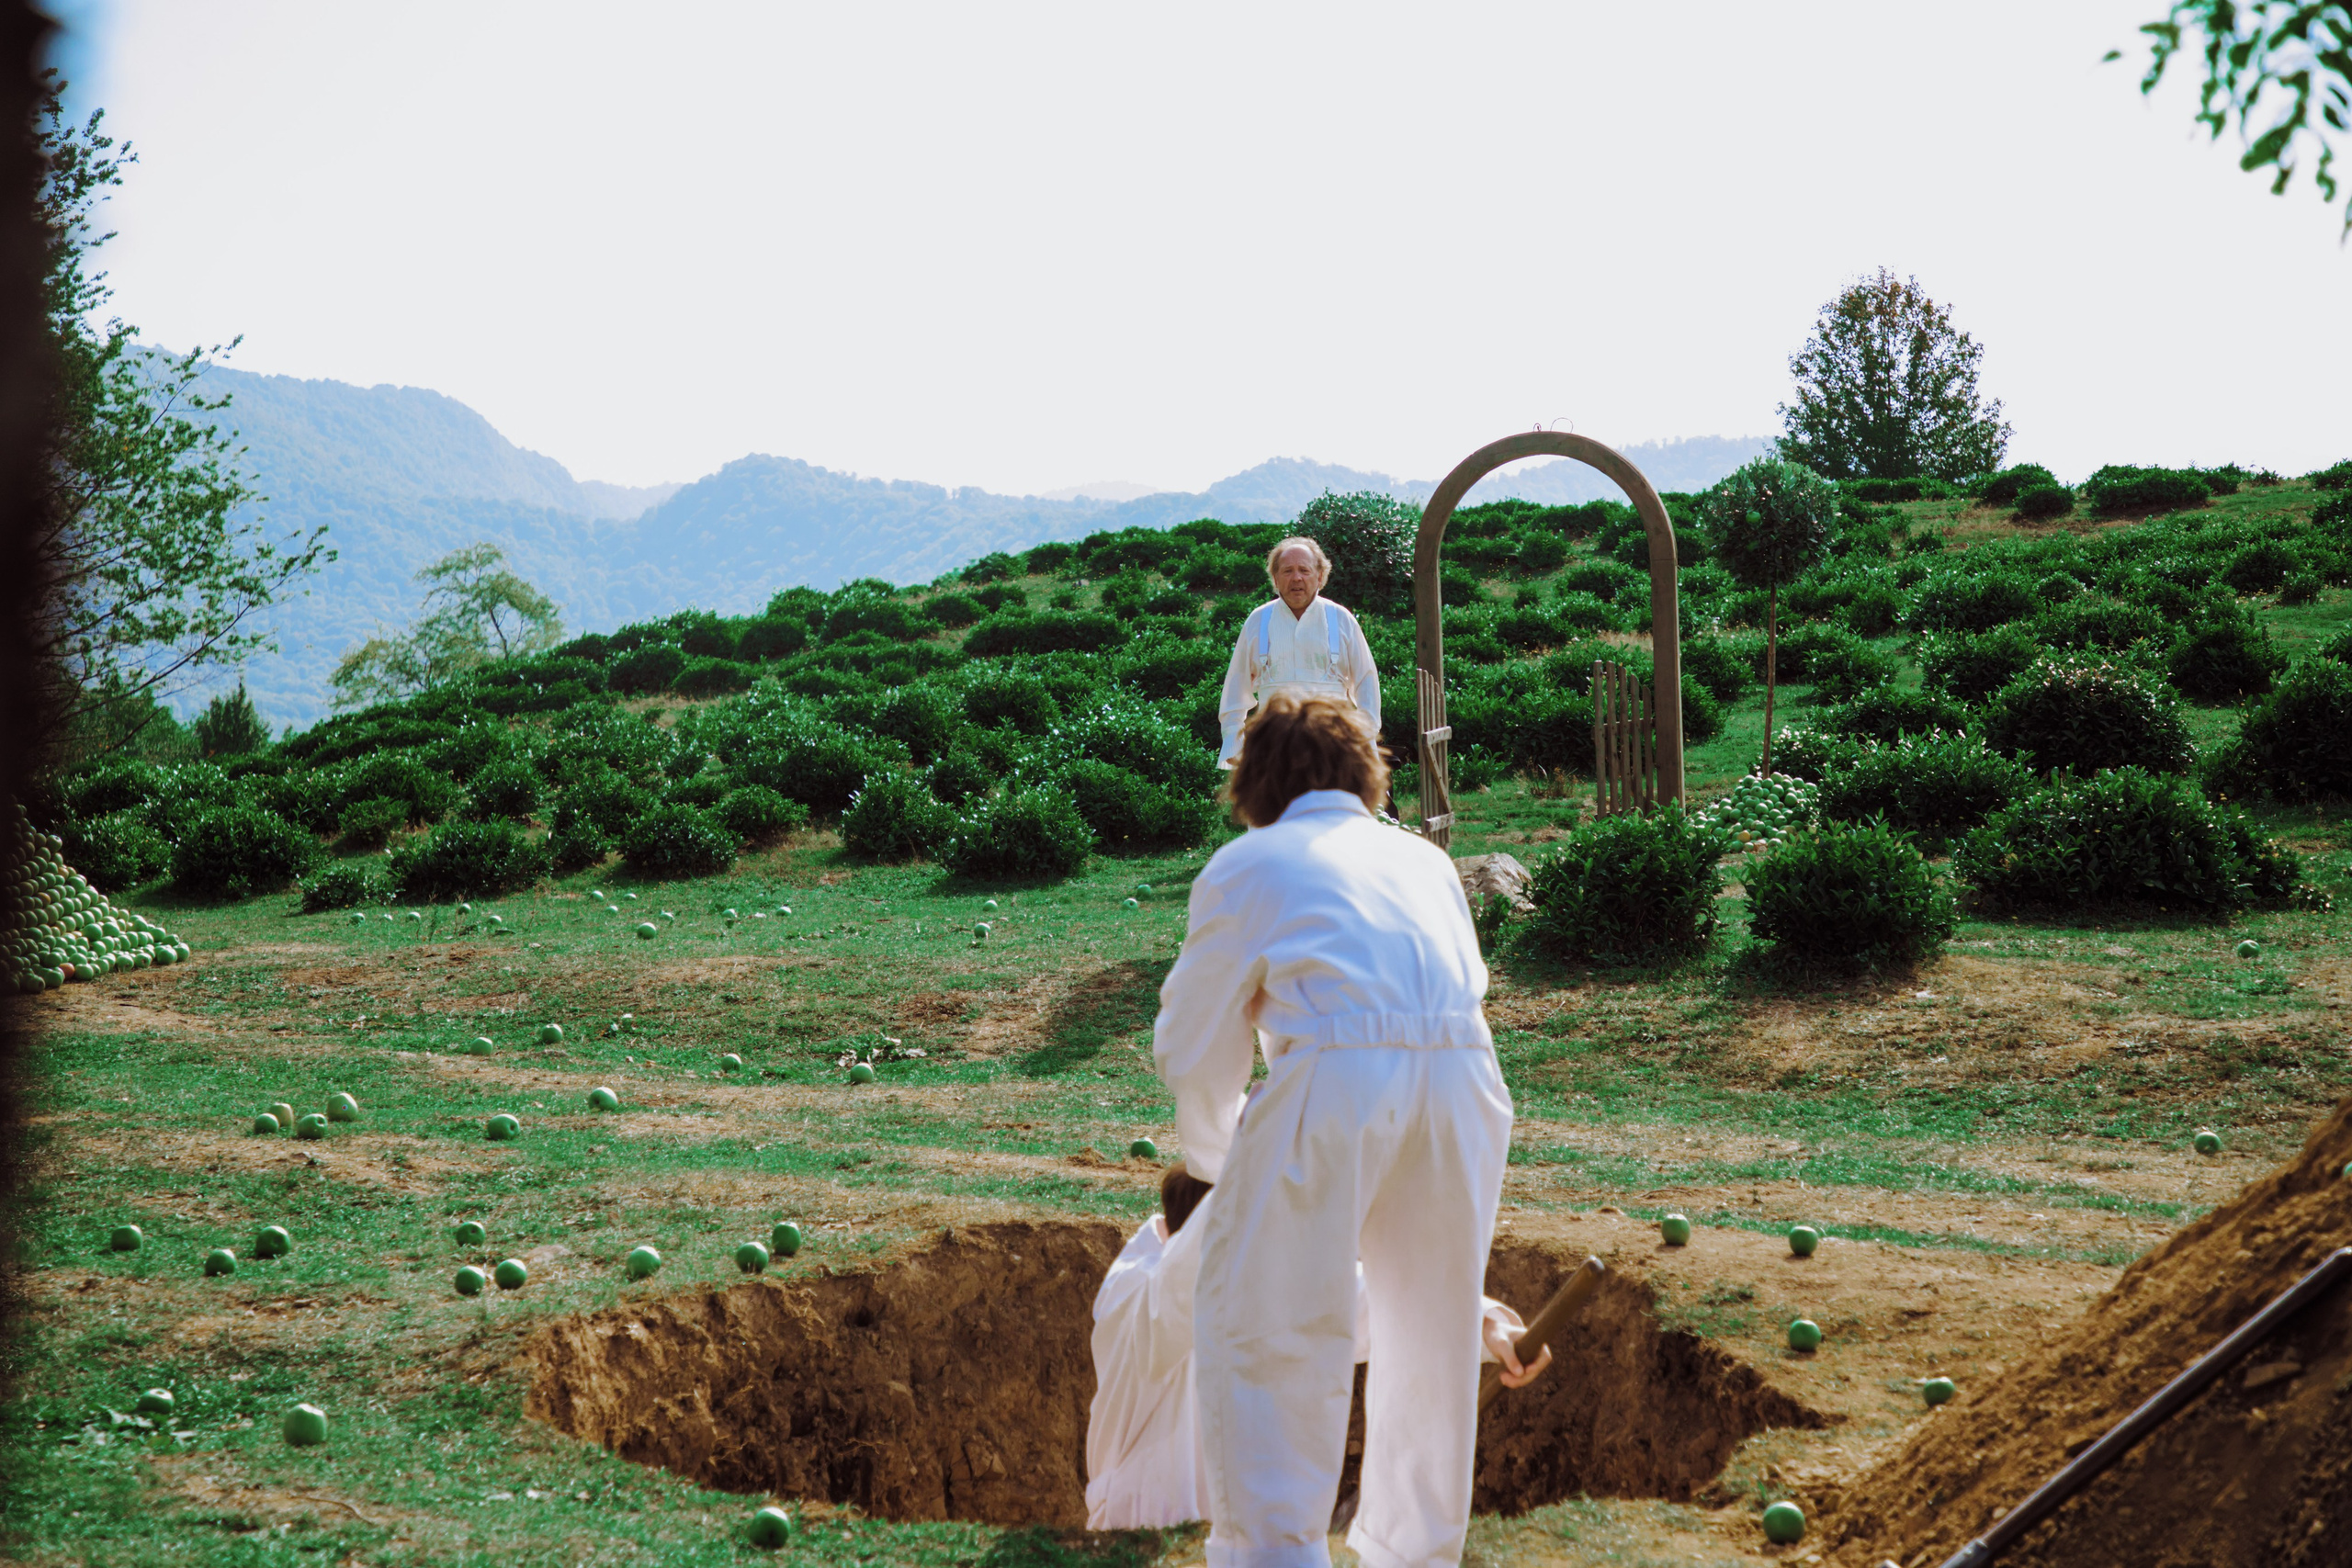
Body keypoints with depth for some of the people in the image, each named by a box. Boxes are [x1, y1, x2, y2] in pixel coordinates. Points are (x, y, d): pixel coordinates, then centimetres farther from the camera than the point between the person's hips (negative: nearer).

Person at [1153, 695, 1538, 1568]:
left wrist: (1216, 1160, 41)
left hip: (1334, 1080, -4)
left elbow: (1192, 1052, 21)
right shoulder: (1424, 859, 29)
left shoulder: (1243, 866, 18)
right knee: (1431, 1338, 18)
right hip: (1464, 1076, 4)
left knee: (1260, 1333, 8)